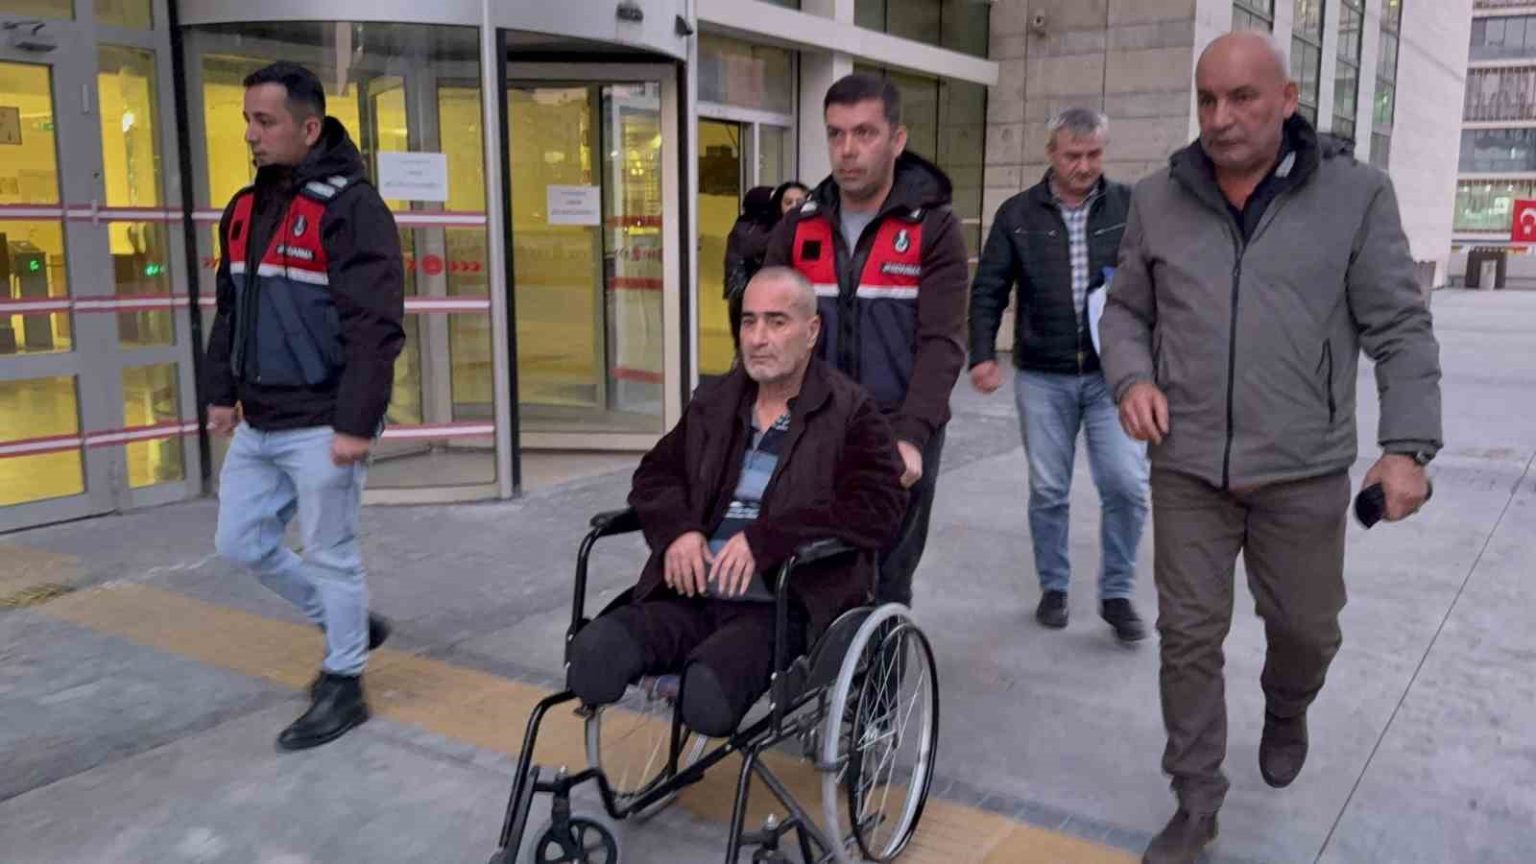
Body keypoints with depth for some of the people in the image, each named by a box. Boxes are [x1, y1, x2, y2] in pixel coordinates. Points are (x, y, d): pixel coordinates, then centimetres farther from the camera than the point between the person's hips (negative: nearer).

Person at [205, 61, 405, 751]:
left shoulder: (350, 207, -15)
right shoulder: (245, 208, 11)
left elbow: (375, 326, -21)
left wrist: (355, 423, -24)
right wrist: (222, 392, 16)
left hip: (321, 427, -8)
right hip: (258, 426, 9)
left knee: (330, 555, 3)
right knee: (242, 543, 15)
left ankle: (343, 685, 21)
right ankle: (350, 625, 33)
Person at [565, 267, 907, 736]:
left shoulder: (852, 413, 3)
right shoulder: (714, 402, 21)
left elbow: (878, 508, -11)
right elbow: (656, 474, 22)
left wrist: (763, 538, -19)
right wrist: (678, 528, -3)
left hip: (783, 606, -3)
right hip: (693, 594, 4)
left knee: (709, 691, -33)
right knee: (593, 652, -27)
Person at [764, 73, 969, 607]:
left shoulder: (933, 228, -4)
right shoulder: (798, 228, 8)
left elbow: (941, 343, -12)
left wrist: (911, 436, -25)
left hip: (898, 442, -3)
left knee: (884, 588, 6)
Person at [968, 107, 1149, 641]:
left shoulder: (1132, 207, 2)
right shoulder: (1018, 213, 3)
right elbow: (989, 290, 4)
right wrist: (983, 354, -8)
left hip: (1112, 373, 0)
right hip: (1042, 377, 1)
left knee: (1126, 485, -5)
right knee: (1048, 490, 9)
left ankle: (1117, 593, 14)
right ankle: (1053, 587, 26)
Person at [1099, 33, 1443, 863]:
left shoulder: (1355, 194, -3)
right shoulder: (1159, 199, 3)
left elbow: (1400, 329, -3)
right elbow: (1126, 310, 12)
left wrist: (1407, 445, -11)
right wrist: (1131, 378, -8)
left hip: (1304, 471, -1)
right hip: (1186, 467, 1)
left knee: (1306, 625, 15)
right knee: (1188, 636, 6)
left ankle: (1286, 711, 49)